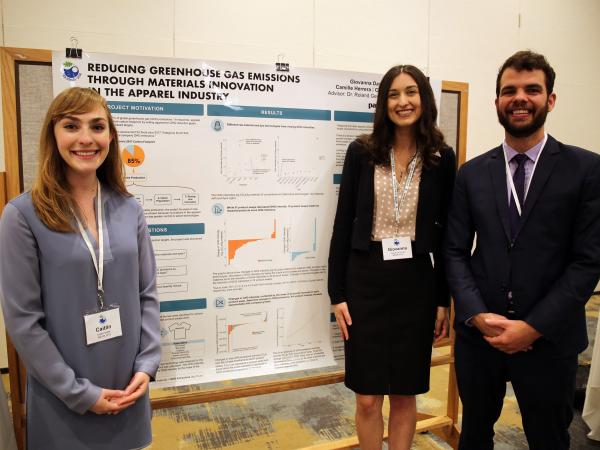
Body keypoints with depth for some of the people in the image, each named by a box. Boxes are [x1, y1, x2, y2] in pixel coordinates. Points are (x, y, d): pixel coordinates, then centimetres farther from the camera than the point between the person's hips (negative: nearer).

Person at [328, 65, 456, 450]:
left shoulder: (442, 158, 1)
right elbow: (343, 224, -1)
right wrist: (337, 293, -4)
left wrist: (444, 299, 4)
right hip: (365, 279, -1)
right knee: (368, 398, 8)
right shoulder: (361, 152, -2)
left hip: (417, 283, 1)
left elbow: (445, 231, 4)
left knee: (405, 395, 14)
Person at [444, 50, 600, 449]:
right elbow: (455, 251, 1)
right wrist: (478, 316, -12)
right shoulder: (472, 173, 3)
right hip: (478, 335, 2)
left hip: (550, 339, -2)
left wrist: (534, 327, -14)